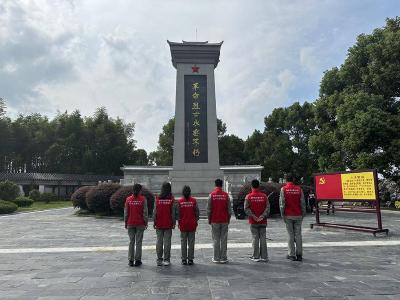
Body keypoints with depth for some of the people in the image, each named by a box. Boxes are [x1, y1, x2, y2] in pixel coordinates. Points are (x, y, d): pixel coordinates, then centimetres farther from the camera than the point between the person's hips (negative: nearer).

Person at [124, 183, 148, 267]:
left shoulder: (128, 199, 0)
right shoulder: (143, 199, -7)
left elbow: (126, 212, 4)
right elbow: (145, 212, -6)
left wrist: (126, 223, 14)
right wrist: (146, 222, 3)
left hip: (130, 224, 2)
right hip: (140, 223, -2)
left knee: (131, 242, 10)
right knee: (138, 242, 5)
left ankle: (131, 260, 13)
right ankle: (137, 260, 10)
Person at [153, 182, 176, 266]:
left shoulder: (157, 198, -3)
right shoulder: (171, 199, -6)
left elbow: (155, 211, -1)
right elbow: (173, 212, -4)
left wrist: (154, 222, 7)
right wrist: (174, 223, 4)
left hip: (159, 224, 1)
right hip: (168, 224, -1)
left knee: (159, 241, 9)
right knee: (167, 242, 4)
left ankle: (159, 260, 15)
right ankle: (166, 260, 7)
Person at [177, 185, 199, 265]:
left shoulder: (180, 201, -6)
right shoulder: (194, 201, -6)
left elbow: (178, 213, -3)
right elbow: (197, 212, -2)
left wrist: (179, 223, 8)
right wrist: (196, 221, 10)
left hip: (183, 225, 0)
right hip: (192, 224, 0)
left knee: (183, 242, 9)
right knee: (191, 242, 8)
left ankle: (184, 259, 13)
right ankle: (190, 259, 12)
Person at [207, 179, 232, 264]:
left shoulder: (211, 195, -5)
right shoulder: (226, 195, -2)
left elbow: (208, 209, -3)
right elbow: (229, 209, 1)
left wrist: (209, 220, 8)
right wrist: (228, 219, 12)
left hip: (214, 221, -1)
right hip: (224, 221, 1)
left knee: (216, 240, 6)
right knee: (224, 239, 7)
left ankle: (216, 258, 11)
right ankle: (223, 258, 12)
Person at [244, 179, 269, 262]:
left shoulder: (248, 196, -4)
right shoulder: (264, 196, 2)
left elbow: (246, 209, -12)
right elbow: (267, 207, -5)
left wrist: (253, 216, -12)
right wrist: (262, 216, -10)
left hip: (253, 222, -2)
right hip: (263, 222, 2)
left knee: (255, 239, 4)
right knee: (263, 239, 7)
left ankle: (256, 257, 10)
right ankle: (264, 257, 12)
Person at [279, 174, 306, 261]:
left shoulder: (283, 189, -4)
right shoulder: (299, 189, 3)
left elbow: (282, 203, -7)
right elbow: (303, 203, 3)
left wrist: (282, 215, 0)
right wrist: (303, 214, 10)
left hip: (288, 215, -2)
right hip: (298, 215, 2)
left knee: (291, 235, 4)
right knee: (298, 235, 7)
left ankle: (291, 255, 8)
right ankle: (299, 255, 10)